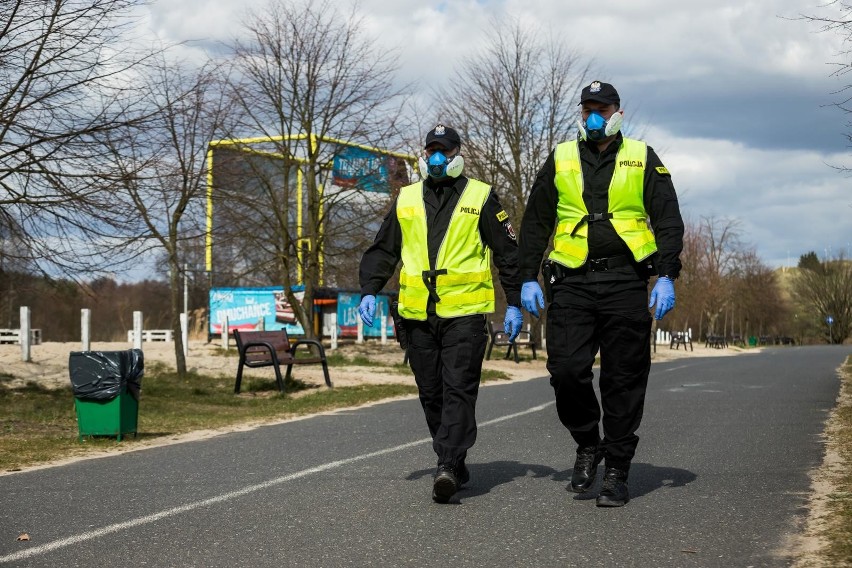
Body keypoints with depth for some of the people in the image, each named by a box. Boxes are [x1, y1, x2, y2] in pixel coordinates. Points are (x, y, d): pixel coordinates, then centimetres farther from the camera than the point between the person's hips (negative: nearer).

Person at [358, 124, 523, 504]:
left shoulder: (480, 197, 5)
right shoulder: (406, 200, 15)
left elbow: (508, 254, 6)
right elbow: (382, 250, 16)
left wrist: (514, 304, 2)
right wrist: (369, 291, 2)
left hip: (465, 312, -4)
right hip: (417, 315, 4)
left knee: (458, 391, -12)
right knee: (431, 396, 7)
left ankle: (447, 468, -19)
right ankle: (456, 466, 17)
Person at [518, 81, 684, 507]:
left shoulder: (642, 160, 9)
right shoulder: (560, 161, 13)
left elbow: (668, 222, 6)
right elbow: (535, 223, 14)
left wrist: (666, 276, -6)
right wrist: (528, 278, 5)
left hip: (625, 284, -1)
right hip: (571, 284, 1)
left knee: (623, 381, 0)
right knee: (566, 371, -10)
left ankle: (616, 471, 8)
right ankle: (588, 445, 14)